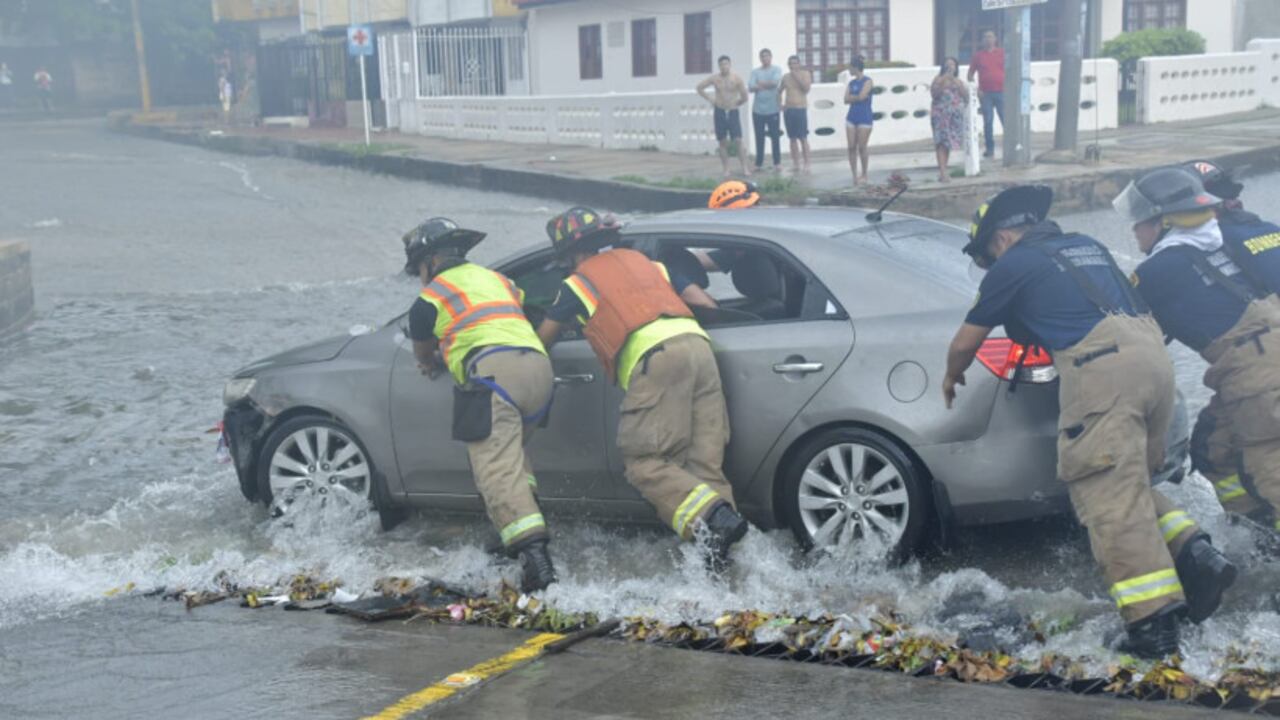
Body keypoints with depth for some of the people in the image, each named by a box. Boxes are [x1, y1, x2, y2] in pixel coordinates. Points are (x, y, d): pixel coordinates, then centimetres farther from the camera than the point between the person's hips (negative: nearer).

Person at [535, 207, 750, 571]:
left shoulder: (578, 283, 19)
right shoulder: (647, 263, 32)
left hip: (654, 356, -6)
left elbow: (542, 340, 29)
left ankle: (712, 516, -26)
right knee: (703, 462, 6)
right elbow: (702, 300, 25)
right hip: (697, 342, 6)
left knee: (645, 463, -6)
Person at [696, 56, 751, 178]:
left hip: (733, 112, -2)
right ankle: (726, 170, 7)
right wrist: (709, 99, 7)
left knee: (738, 141, -10)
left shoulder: (736, 79, -4)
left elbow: (744, 97, 0)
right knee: (723, 143, 3)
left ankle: (745, 168, -9)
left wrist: (735, 104, 9)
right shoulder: (715, 79, 1)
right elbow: (700, 87, 13)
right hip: (720, 112, 2)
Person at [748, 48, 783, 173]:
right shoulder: (755, 71, 8)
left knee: (775, 136, 1)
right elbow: (751, 87, -6)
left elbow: (775, 82, -16)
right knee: (759, 138, 5)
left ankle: (777, 163, 6)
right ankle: (758, 163, 12)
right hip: (758, 109, 2)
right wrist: (768, 85, -18)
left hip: (773, 109, -2)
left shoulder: (777, 69, 2)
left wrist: (760, 84, -5)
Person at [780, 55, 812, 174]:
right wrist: (779, 103, 11)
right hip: (787, 110, 4)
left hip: (800, 109, -4)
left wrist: (797, 77, -14)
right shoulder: (785, 77, 12)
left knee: (803, 138, -7)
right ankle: (795, 163, 10)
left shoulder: (805, 74, 0)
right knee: (793, 138, 6)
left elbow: (806, 88, -13)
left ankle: (806, 163, -6)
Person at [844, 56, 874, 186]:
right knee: (851, 147, 0)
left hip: (864, 118, -6)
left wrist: (853, 97, 0)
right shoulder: (851, 83, 12)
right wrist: (858, 96, -8)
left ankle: (864, 175, 12)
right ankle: (854, 175, 6)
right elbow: (846, 100, 1)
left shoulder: (867, 81, -5)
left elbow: (861, 96, -17)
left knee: (862, 147, -2)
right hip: (852, 117, 6)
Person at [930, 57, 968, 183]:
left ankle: (944, 171, 14)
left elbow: (966, 95, 5)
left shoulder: (959, 81, 15)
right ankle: (942, 173, -19)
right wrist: (942, 82, -21)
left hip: (955, 115, 4)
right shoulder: (939, 79, 3)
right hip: (941, 114, -4)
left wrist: (957, 84, -7)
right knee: (942, 142, -13)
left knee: (949, 142, 7)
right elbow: (934, 93, -10)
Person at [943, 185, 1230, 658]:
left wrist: (951, 377, 38)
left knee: (1110, 499, -9)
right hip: (1153, 354, 8)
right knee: (1133, 484, 21)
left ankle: (1153, 619, -16)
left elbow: (964, 343, 17)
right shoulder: (1086, 247, 29)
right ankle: (1193, 556, 4)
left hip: (1102, 369, -8)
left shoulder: (1014, 264, 10)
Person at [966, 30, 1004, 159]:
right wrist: (976, 89, -2)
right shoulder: (978, 56, 9)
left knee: (1006, 120, -3)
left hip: (1002, 92, -1)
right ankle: (990, 149, 7)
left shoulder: (1003, 53, 7)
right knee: (987, 122, 1)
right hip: (985, 94, 1)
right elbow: (970, 74, 10)